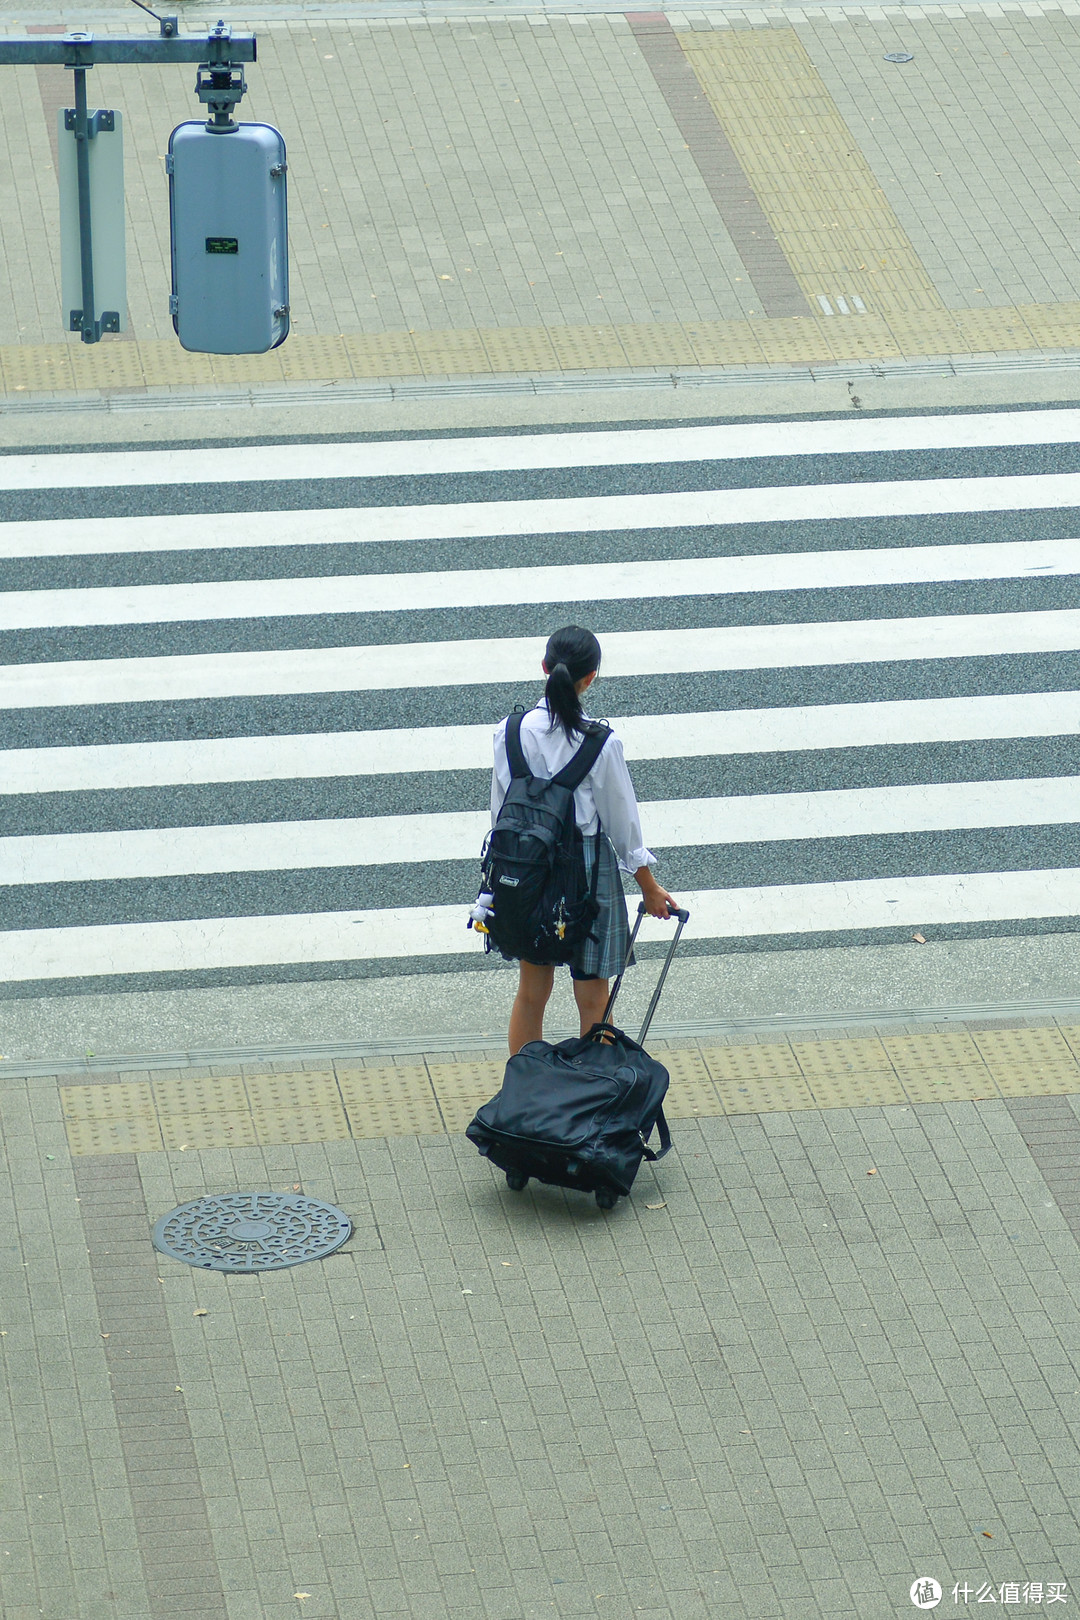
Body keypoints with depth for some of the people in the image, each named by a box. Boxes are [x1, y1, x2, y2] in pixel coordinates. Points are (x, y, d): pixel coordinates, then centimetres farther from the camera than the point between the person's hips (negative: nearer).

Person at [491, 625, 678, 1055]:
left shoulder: (511, 733, -9)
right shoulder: (599, 744, -17)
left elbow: (500, 809, 0)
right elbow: (622, 820, -7)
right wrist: (649, 889, 5)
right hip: (586, 871, -4)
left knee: (531, 991, 17)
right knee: (592, 1002, 9)